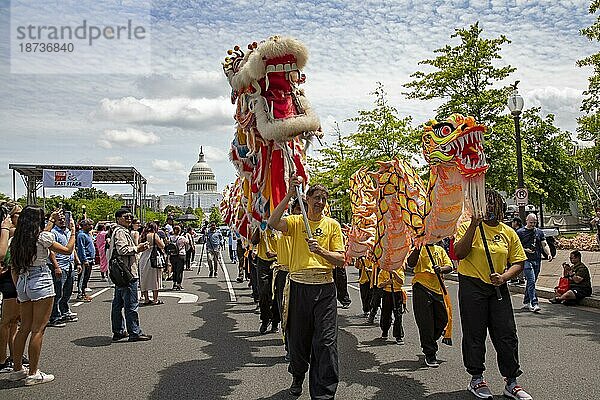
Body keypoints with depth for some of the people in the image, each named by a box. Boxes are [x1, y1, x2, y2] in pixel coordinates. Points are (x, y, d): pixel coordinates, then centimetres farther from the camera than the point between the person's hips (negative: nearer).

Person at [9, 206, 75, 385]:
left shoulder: (17, 240, 6)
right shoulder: (43, 237, -12)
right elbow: (68, 250, -4)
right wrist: (73, 230, 9)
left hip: (22, 283, 8)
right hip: (41, 283, -7)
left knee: (24, 327, 17)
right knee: (38, 329, -2)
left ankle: (17, 369, 26)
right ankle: (33, 374, 3)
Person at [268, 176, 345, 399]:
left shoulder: (332, 225, 7)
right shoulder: (295, 222, 5)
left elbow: (341, 260, 2)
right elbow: (273, 223, -17)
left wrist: (321, 251, -16)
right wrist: (289, 195, -18)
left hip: (324, 288, 0)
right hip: (299, 286, 1)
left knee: (325, 342, -4)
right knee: (297, 337, 14)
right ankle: (298, 377, 40)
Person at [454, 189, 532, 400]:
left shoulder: (508, 232, 7)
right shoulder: (468, 227, -3)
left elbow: (518, 262, 10)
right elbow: (459, 253, -17)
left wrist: (504, 277, -10)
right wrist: (474, 225, -21)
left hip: (498, 288, 4)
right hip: (472, 287, -3)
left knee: (507, 335, 5)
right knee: (474, 335, 4)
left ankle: (511, 383, 18)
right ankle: (476, 379, 19)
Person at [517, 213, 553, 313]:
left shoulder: (539, 232, 14)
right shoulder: (520, 232, 0)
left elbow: (544, 244, 10)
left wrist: (549, 254, -7)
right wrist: (525, 250, -16)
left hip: (537, 260, 5)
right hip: (526, 260, -5)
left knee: (531, 282, 11)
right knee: (531, 281, -14)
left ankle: (526, 303, 21)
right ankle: (534, 304, -17)